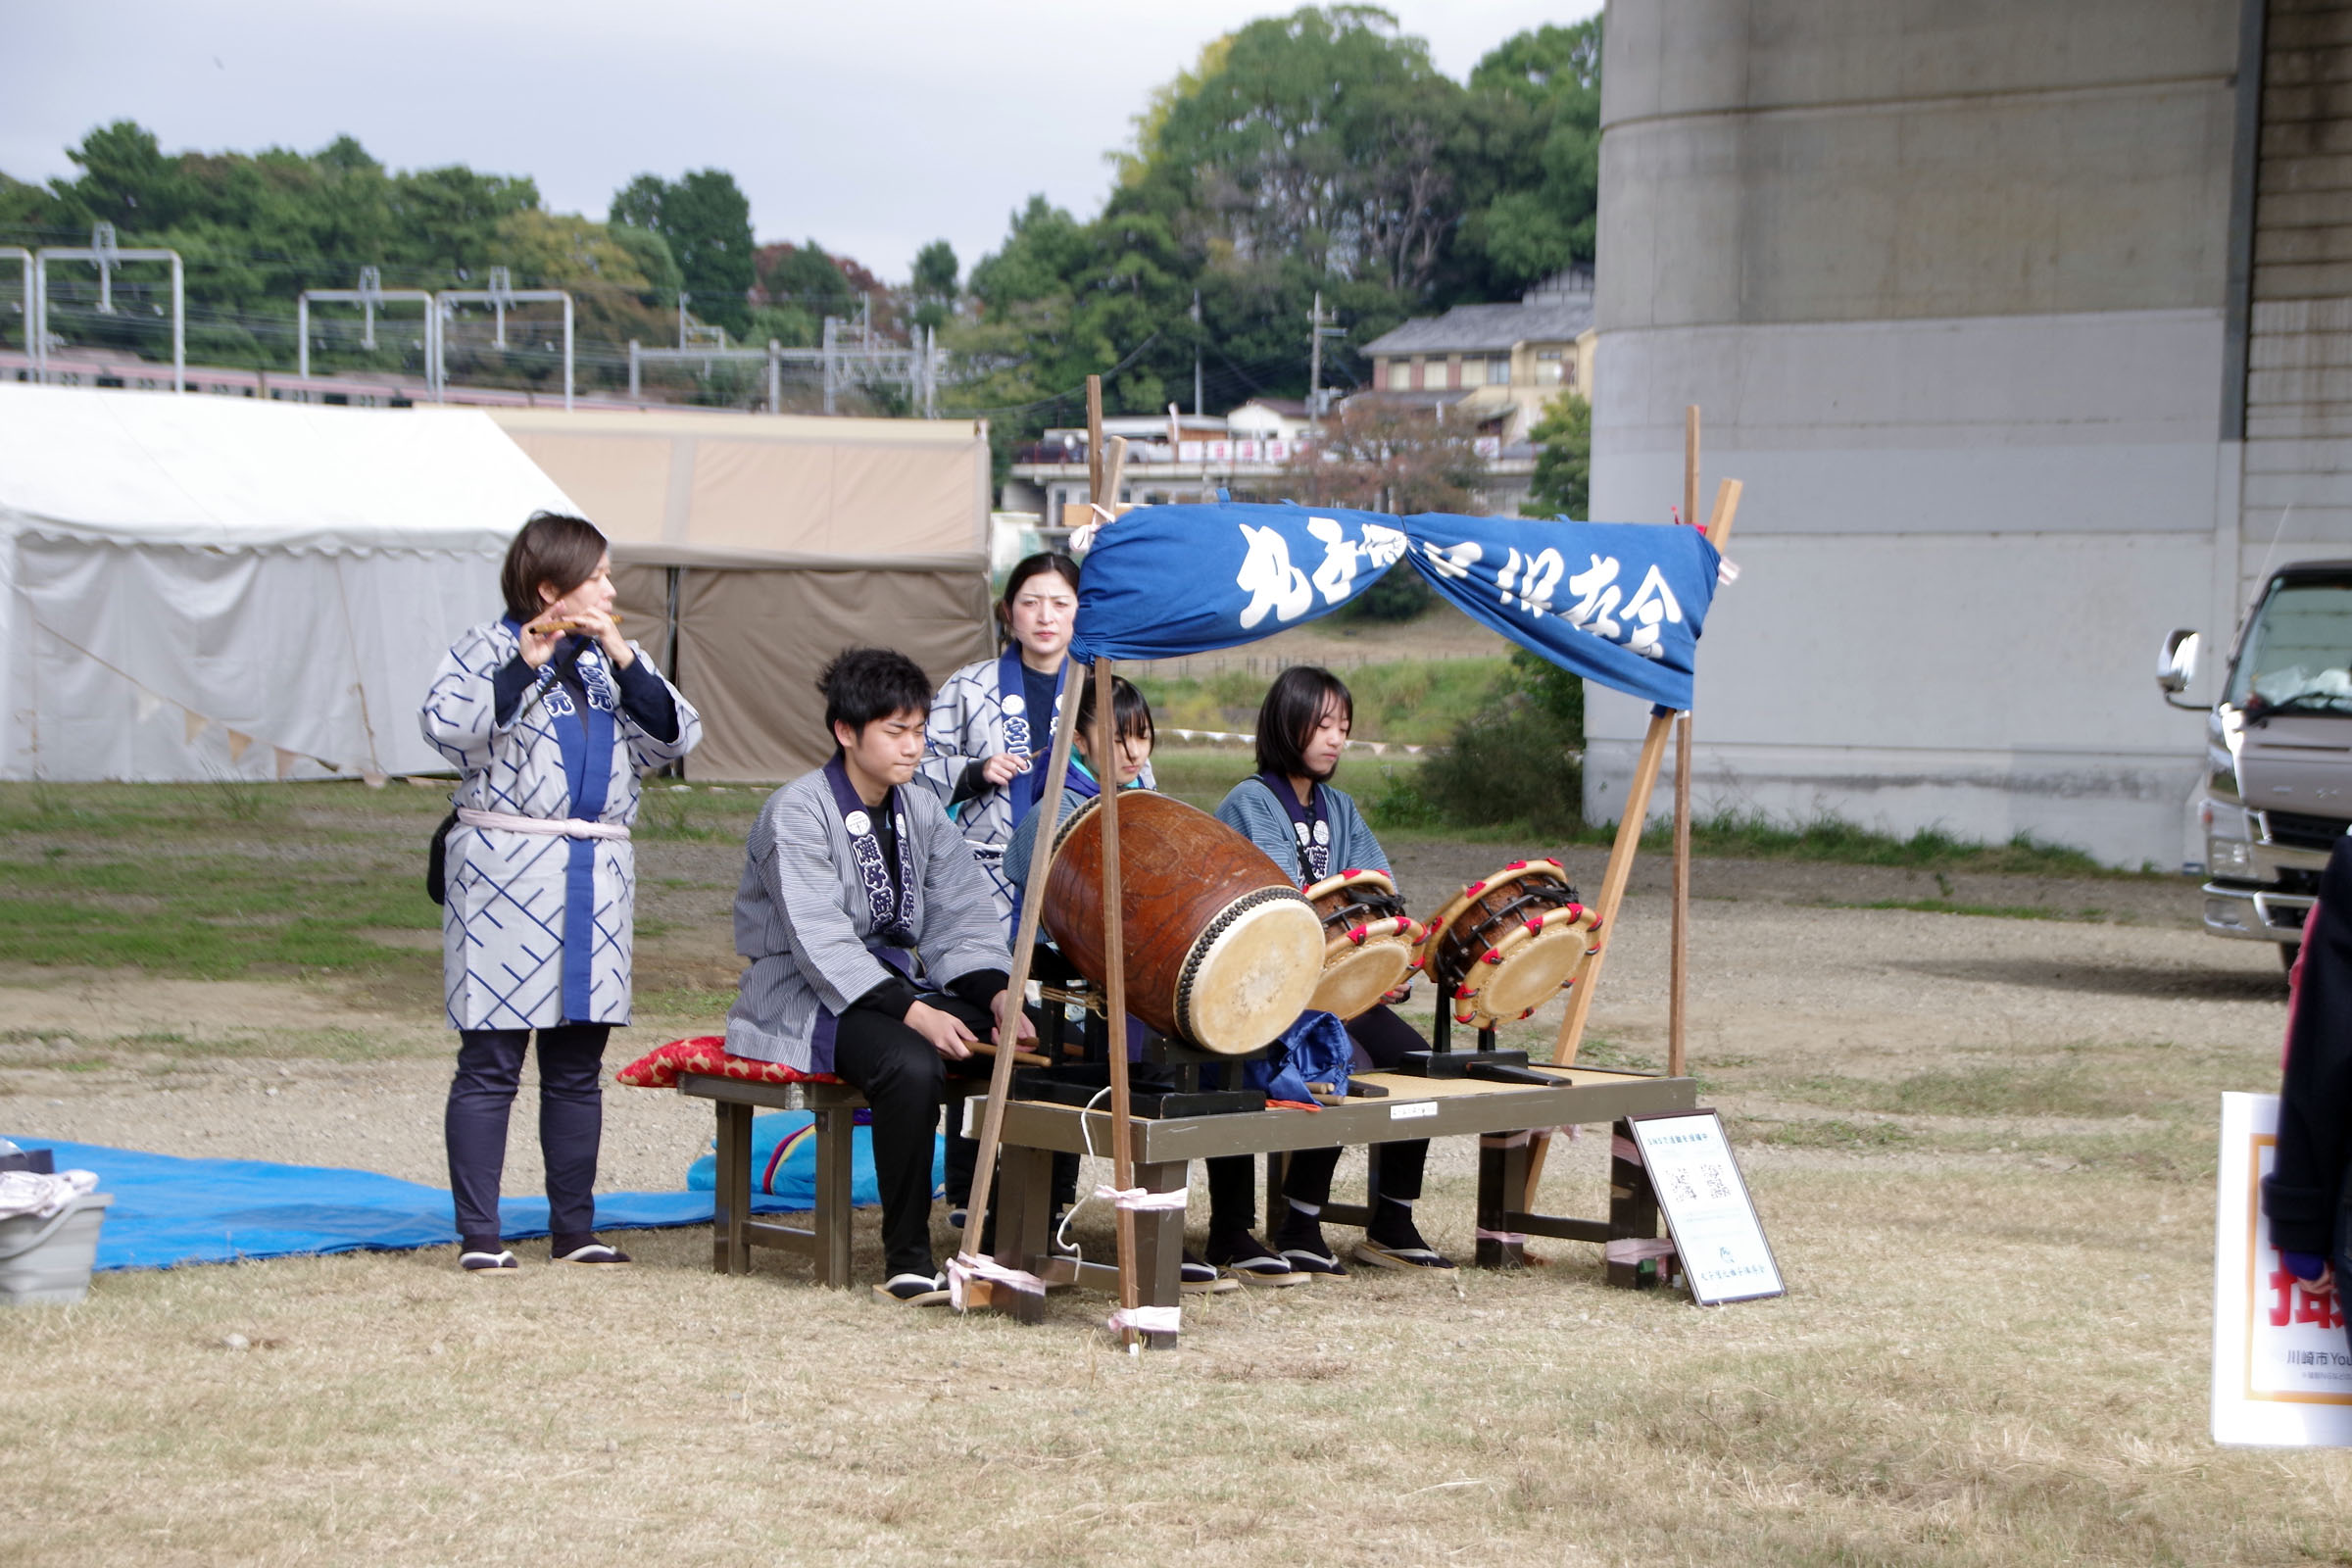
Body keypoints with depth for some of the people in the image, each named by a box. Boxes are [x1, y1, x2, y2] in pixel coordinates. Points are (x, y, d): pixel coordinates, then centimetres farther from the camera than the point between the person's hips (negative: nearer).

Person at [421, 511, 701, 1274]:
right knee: (491, 1061, -5)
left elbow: (673, 735, 3)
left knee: (577, 1066, 9)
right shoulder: (489, 650, -1)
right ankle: (478, 1234, -2)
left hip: (595, 876, 6)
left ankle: (574, 1227, 16)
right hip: (506, 870, -6)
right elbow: (448, 726, -19)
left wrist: (623, 658, -6)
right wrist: (527, 665, -21)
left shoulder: (613, 658, 16)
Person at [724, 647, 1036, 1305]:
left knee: (1028, 1049, -14)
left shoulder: (921, 811, 12)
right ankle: (906, 1263, -26)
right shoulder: (797, 811, -11)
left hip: (898, 985, 7)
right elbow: (820, 939, -22)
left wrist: (997, 993, -16)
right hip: (809, 1000, -7)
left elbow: (960, 918, 5)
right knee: (912, 1064, -36)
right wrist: (914, 1012, -31)